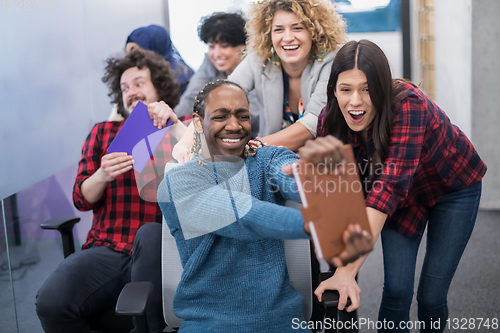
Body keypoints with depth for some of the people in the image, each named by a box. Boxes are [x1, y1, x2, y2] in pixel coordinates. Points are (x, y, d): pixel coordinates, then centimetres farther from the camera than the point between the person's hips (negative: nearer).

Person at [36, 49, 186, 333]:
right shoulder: (103, 133, 22)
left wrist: (174, 124, -10)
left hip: (161, 251, -2)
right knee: (51, 302, -26)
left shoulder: (183, 129, 17)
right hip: (107, 250, 2)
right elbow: (82, 200, 15)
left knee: (150, 234, -39)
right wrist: (102, 175, -6)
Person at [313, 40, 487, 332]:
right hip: (405, 194, 3)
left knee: (431, 295, -1)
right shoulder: (330, 120, -22)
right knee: (396, 289, -6)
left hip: (455, 187, -3)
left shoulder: (408, 105, -38)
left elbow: (389, 185, -47)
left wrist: (349, 269, -53)